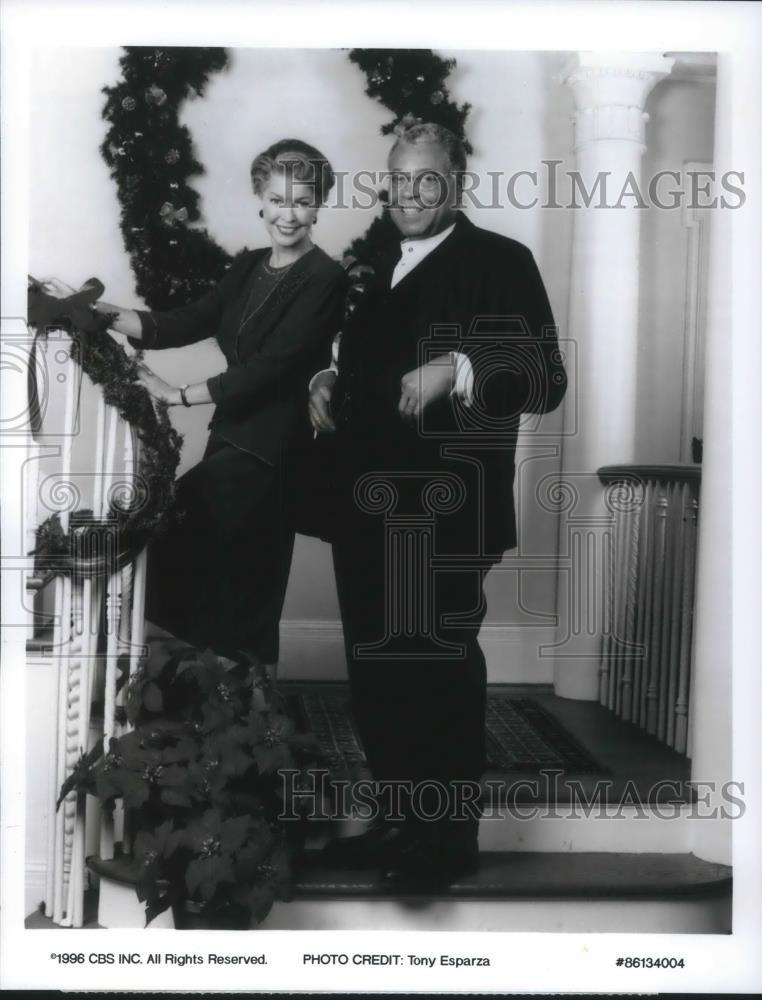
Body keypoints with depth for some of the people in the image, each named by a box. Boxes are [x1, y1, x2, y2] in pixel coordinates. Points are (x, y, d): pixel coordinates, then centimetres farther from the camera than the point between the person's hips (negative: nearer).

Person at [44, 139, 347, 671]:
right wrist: (98, 312, -7)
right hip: (231, 435, 7)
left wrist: (180, 395, -17)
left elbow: (272, 366, -20)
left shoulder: (325, 279, -12)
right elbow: (188, 323, 4)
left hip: (268, 448, -7)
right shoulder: (249, 266, 11)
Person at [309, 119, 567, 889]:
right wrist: (328, 382, 9)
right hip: (365, 506, 7)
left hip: (443, 514, -7)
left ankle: (448, 840, 19)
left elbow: (544, 382, -13)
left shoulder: (499, 262, -4)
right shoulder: (373, 268, 17)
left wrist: (457, 369, -27)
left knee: (440, 673, 2)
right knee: (374, 673, 14)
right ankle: (397, 821, 31)